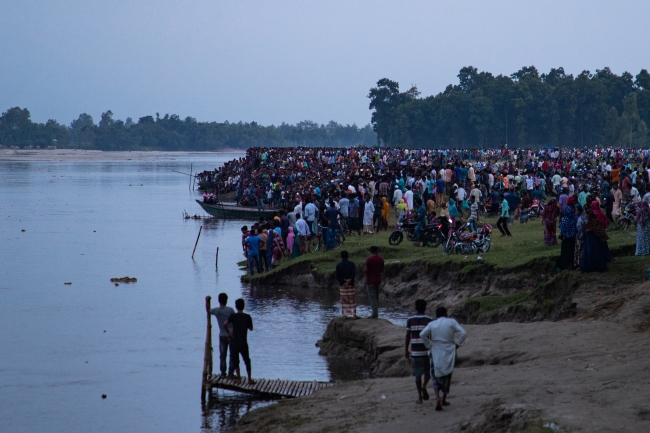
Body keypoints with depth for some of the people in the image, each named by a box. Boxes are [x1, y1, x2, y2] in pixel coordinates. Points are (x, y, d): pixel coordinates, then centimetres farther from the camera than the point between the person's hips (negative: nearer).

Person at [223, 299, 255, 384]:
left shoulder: (233, 316, -7)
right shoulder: (247, 317, -3)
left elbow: (225, 324, -21)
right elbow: (251, 328, 10)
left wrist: (229, 332, -7)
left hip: (234, 343, -1)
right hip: (244, 344, 1)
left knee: (235, 361, 12)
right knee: (247, 361, 12)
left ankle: (239, 378, 12)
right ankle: (249, 379, 13)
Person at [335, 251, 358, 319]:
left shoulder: (338, 265, -2)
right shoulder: (351, 264, -2)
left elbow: (337, 277, -8)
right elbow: (354, 274, -11)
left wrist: (345, 280, -8)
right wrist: (349, 281, -14)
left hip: (342, 285, 0)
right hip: (351, 285, 0)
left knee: (344, 300, 7)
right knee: (352, 300, 3)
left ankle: (344, 314, 5)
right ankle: (354, 314, -5)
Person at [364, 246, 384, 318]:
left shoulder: (369, 259, -14)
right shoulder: (381, 260, 4)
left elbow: (365, 270, -16)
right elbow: (382, 270, 12)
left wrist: (364, 268, 5)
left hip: (370, 281, -6)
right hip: (378, 280, 6)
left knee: (372, 297, -6)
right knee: (376, 297, 13)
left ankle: (375, 313, -11)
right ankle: (376, 313, 14)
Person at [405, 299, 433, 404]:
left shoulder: (410, 320, 1)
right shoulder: (429, 320, -3)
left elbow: (408, 336, 1)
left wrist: (406, 350, 10)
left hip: (415, 351, 1)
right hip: (427, 350, -1)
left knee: (418, 374, 9)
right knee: (429, 370, 18)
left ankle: (419, 397, 6)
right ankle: (424, 386, -9)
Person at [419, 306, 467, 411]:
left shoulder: (432, 324, -1)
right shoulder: (452, 322, -2)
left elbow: (422, 334, -15)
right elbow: (463, 333, -11)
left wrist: (429, 345, -5)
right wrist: (458, 344, 1)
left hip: (436, 353, 0)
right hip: (449, 354, 0)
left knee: (436, 376, 8)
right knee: (447, 376, 16)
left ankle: (437, 398, -15)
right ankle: (444, 400, 23)